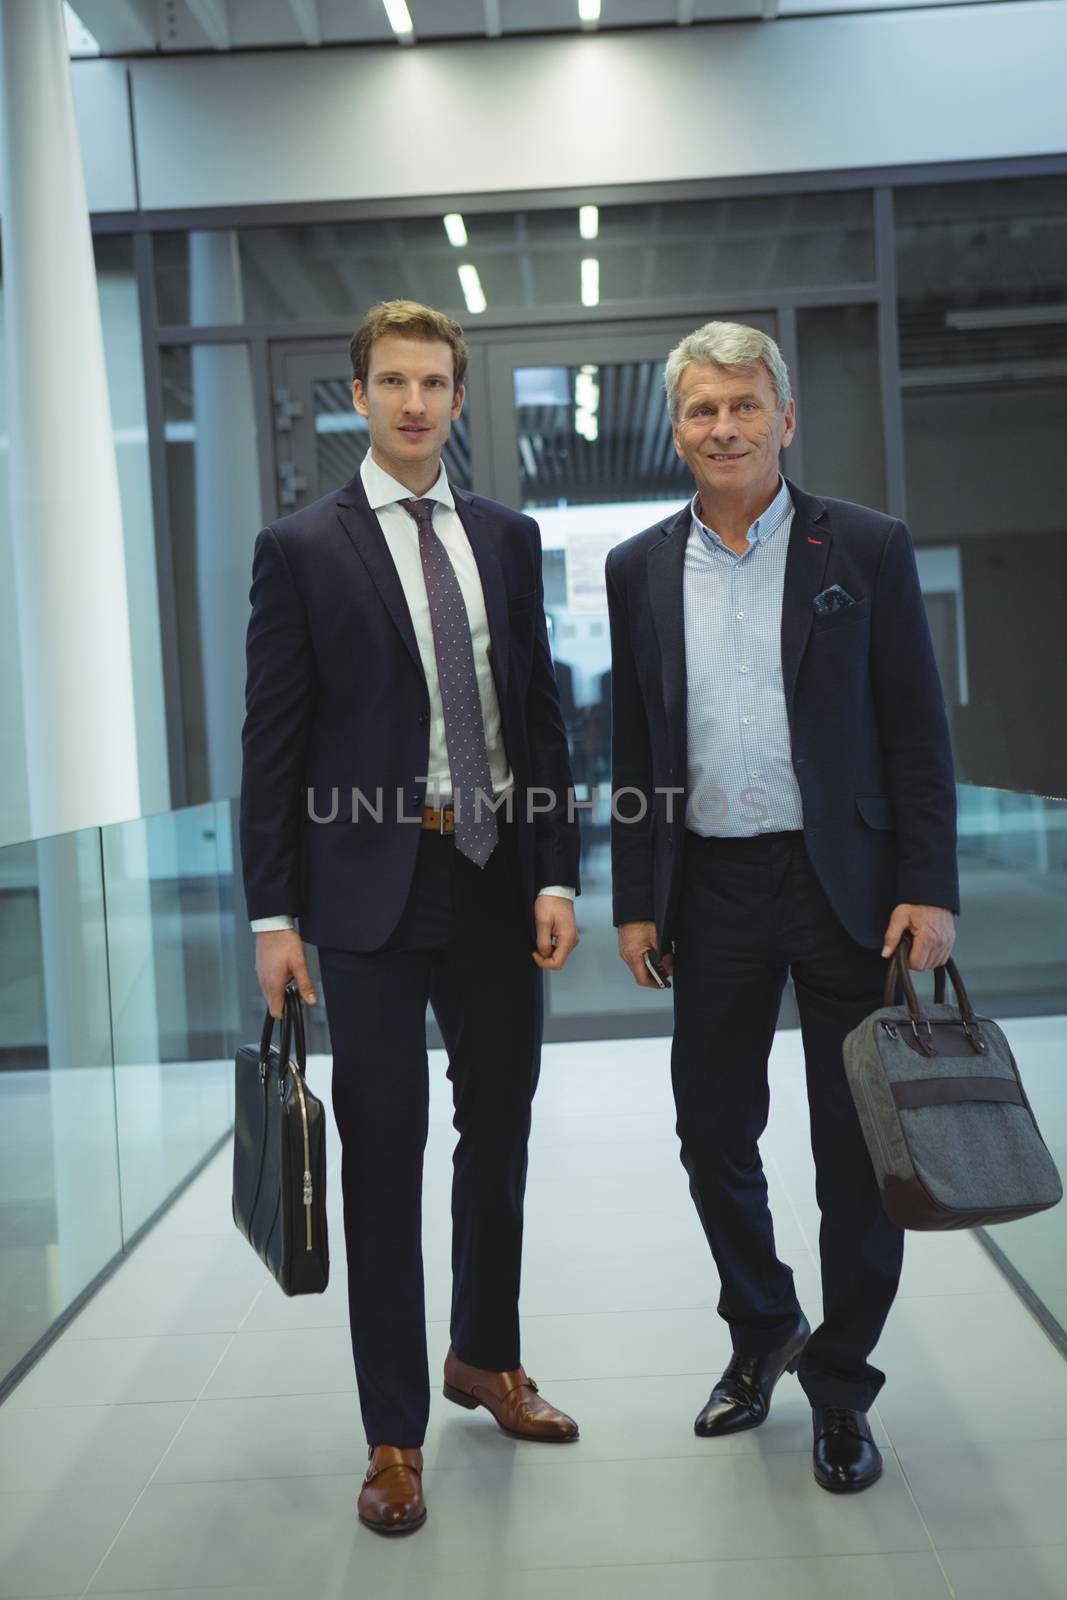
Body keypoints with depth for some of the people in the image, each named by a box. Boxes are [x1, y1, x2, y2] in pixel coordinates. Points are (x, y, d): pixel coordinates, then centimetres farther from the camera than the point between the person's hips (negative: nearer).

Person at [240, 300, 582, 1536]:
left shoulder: (509, 538, 10)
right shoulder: (302, 548, -1)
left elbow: (540, 714, 9)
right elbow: (272, 740, -4)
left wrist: (556, 874, 1)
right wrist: (274, 913, -8)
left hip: (497, 879, 4)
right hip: (370, 888, -4)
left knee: (500, 1129, 15)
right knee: (383, 1154, 3)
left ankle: (485, 1359, 37)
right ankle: (394, 1434, 17)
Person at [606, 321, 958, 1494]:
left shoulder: (867, 549, -1)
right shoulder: (640, 570, 6)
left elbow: (917, 733, -3)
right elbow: (633, 749, 9)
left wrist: (930, 890, -10)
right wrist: (635, 900, 5)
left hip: (846, 883, -2)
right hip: (712, 891, 3)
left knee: (855, 1147, 5)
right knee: (712, 1133, 11)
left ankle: (839, 1382, 23)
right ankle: (761, 1332, 35)